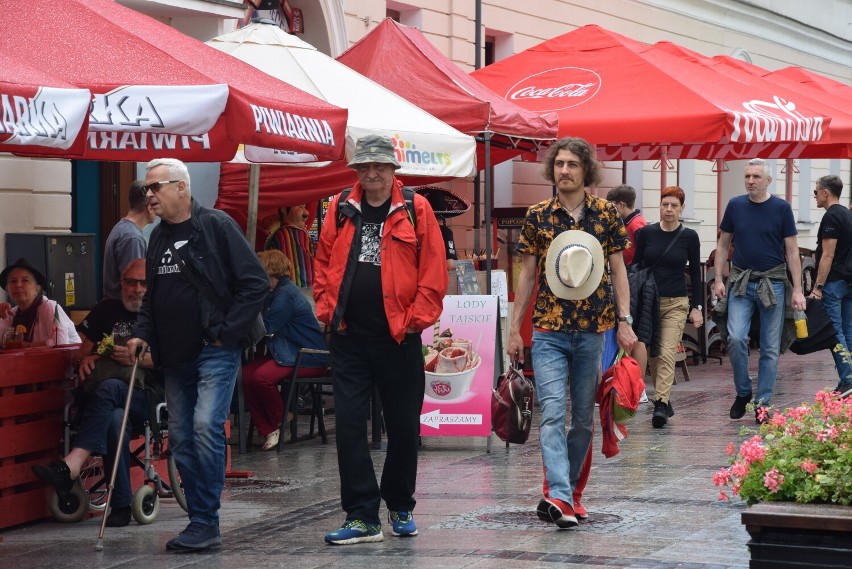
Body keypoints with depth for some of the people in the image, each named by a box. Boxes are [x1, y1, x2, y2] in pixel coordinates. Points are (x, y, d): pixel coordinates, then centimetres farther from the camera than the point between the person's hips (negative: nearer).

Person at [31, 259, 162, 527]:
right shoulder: (107, 309, 20)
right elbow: (86, 347, 24)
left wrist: (139, 358, -16)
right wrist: (86, 359, -1)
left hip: (149, 396, -3)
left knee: (109, 388, -36)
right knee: (115, 418, -35)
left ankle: (72, 465, -50)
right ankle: (121, 504, -37)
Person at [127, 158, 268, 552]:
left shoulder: (216, 226, -8)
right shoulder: (158, 237, 13)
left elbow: (255, 283, -11)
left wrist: (227, 331, -13)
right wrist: (142, 333, 7)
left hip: (215, 352, -8)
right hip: (174, 356, 8)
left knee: (206, 426, -18)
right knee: (181, 437, 7)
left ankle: (206, 523, -11)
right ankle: (200, 522, 15)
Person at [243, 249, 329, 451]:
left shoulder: (286, 294, -16)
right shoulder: (275, 293, 16)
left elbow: (266, 328, -18)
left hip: (308, 357, -10)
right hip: (288, 352, 10)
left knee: (262, 376, -29)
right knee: (247, 374, -13)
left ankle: (279, 423, -4)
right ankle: (267, 430, -10)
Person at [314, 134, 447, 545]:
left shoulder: (416, 210, -2)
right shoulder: (340, 210, 8)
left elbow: (433, 269, -4)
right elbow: (323, 262, 13)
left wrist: (418, 318, -8)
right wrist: (327, 308, 3)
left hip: (398, 337, -2)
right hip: (348, 337, 2)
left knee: (403, 426, 8)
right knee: (348, 425, -3)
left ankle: (400, 508, 25)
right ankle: (362, 517, 1)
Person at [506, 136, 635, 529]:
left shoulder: (606, 214, 3)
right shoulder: (538, 216, 3)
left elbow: (618, 268, 6)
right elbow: (527, 274, 7)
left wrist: (625, 321, -2)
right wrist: (514, 329, 6)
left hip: (592, 330, 1)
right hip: (549, 330, -1)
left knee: (584, 419, 8)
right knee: (553, 413, -14)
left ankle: (570, 492, 20)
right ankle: (559, 497, -23)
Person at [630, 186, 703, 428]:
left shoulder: (689, 236, -1)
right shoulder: (646, 233, 1)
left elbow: (695, 273, 5)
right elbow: (635, 266, 7)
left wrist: (697, 307, 0)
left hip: (676, 304, -2)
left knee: (667, 353, -15)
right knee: (653, 355, 8)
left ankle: (661, 404, -23)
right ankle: (664, 399, 24)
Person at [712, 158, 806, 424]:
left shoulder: (781, 208, -2)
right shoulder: (735, 206, 4)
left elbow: (792, 251, 0)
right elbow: (723, 244, 11)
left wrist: (797, 290, -5)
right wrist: (718, 279, 2)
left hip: (772, 283, -1)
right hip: (741, 282, 1)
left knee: (770, 348, 3)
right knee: (736, 338, -14)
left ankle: (762, 404, 11)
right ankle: (742, 392, 7)